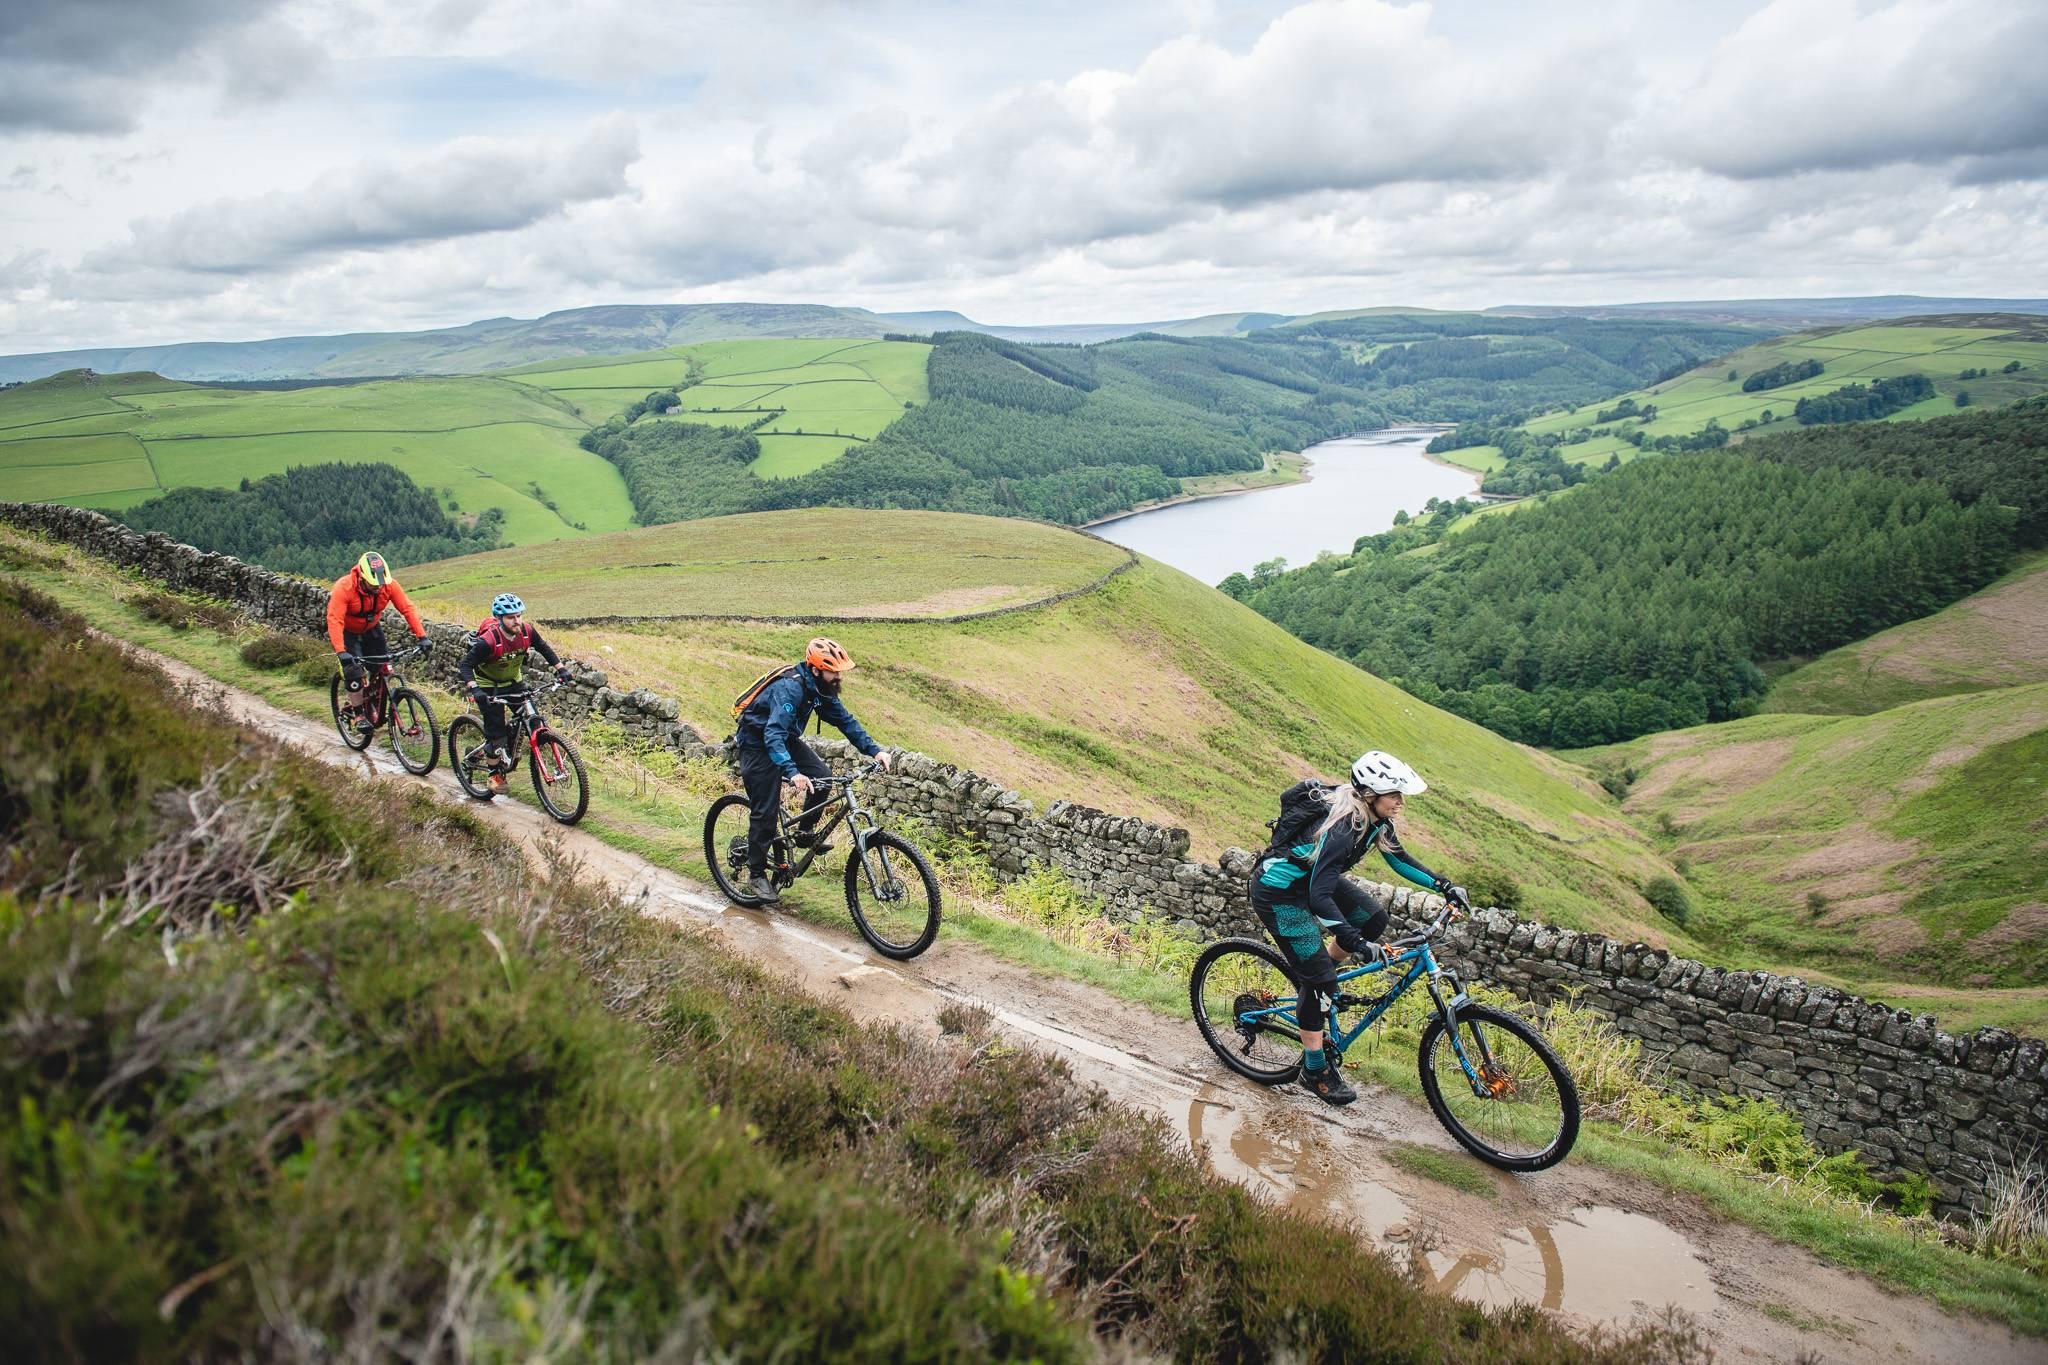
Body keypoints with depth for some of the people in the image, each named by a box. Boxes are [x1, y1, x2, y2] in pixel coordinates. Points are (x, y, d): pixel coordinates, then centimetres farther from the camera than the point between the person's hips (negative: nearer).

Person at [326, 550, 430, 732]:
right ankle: (358, 713, 1)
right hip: (347, 631, -4)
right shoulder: (344, 587, -34)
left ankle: (372, 708, 17)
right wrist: (340, 652, -49)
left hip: (371, 628, 4)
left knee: (383, 668, -5)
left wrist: (422, 637, -35)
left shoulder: (389, 584, -25)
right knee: (353, 670, -17)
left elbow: (408, 608, -25)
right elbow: (334, 620, -39)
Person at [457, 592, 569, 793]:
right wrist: (474, 690, -44)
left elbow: (544, 648, -1)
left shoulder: (526, 630, -19)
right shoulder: (488, 640, -33)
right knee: (496, 731, -8)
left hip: (514, 680, 5)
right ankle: (495, 774, 12)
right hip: (489, 685, -5)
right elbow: (465, 666, -30)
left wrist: (561, 668, -9)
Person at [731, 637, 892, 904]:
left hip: (785, 738, 7)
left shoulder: (822, 688, -9)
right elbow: (773, 735, -43)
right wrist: (792, 773, -57)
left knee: (822, 776, -14)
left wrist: (874, 750, -13)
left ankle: (805, 833, 5)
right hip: (758, 744, -7)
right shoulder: (789, 688, -34)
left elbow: (845, 720, -1)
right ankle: (756, 874, 8)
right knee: (766, 810, -7)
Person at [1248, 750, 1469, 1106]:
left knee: (1374, 919, -3)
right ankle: (1315, 1071, 5)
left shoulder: (1376, 819, -7)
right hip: (1278, 891, -9)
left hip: (1311, 877, 9)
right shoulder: (1340, 830, -33)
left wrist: (1444, 887, 4)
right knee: (1319, 977, -9)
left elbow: (1399, 859, 11)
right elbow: (1320, 897, -36)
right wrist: (1355, 941, -42)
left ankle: (1321, 977, 17)